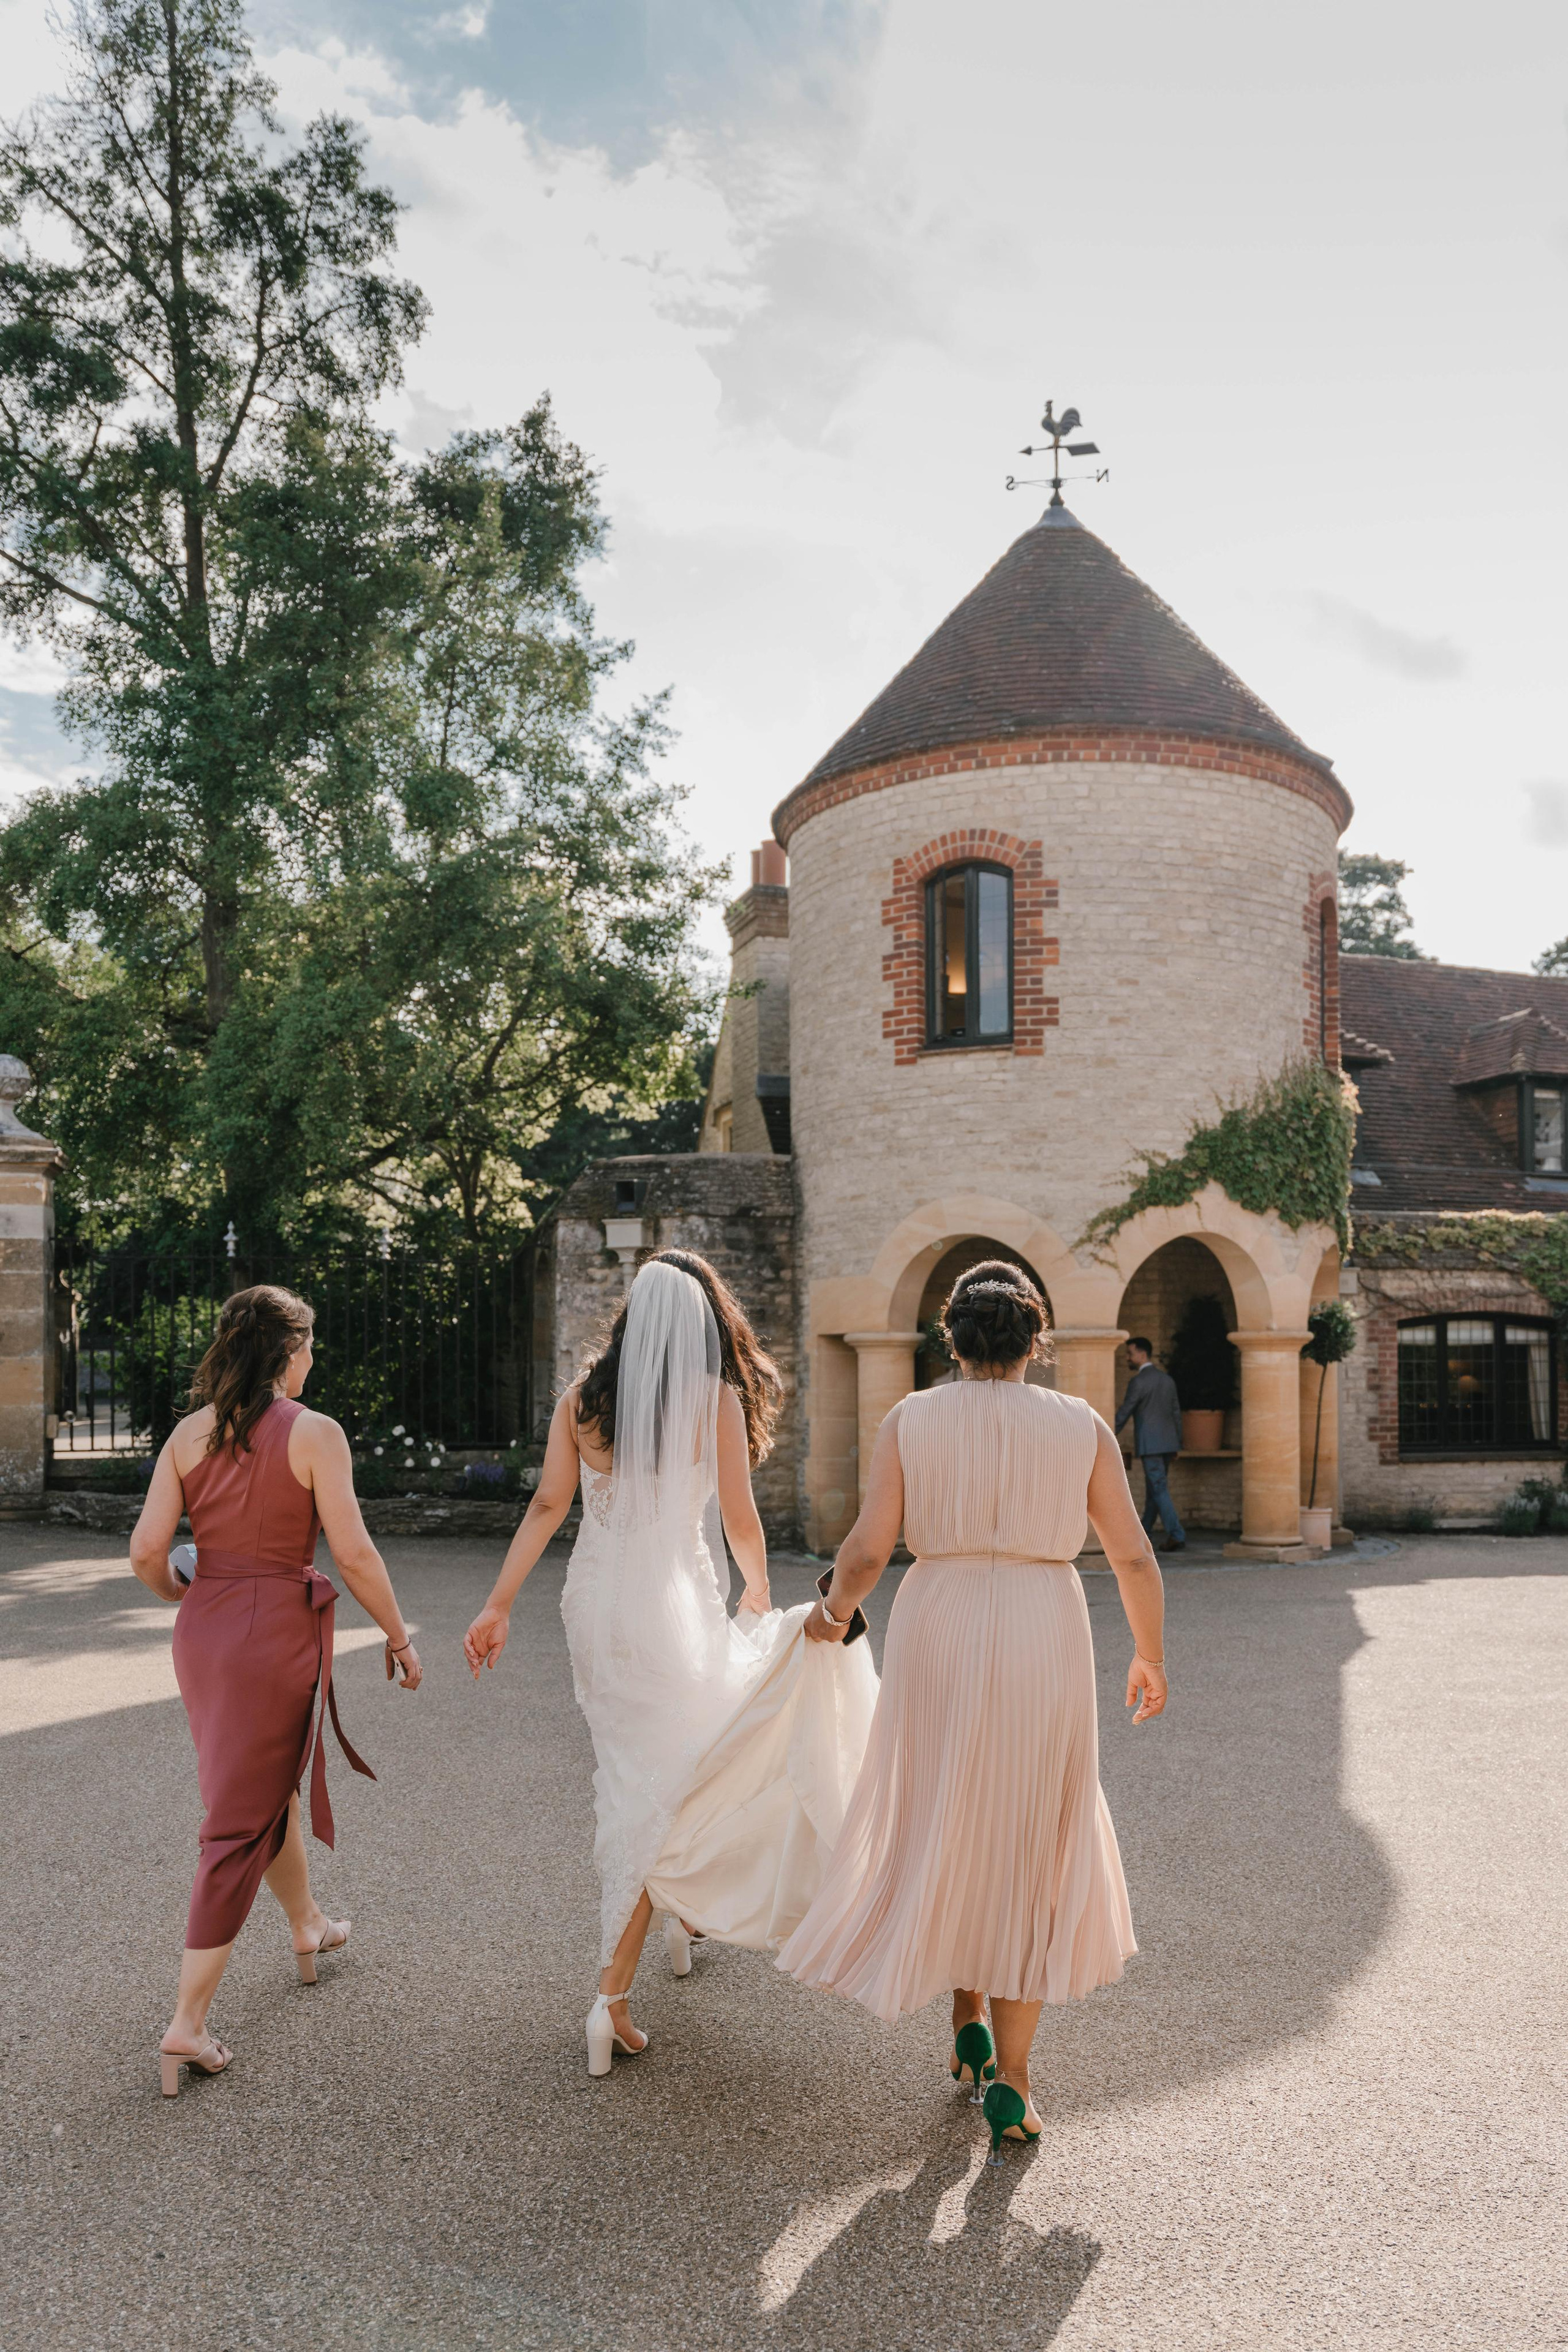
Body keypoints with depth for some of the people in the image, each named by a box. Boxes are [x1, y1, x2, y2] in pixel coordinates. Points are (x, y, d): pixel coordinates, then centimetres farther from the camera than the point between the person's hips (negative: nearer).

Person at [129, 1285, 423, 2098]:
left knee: (270, 1785, 26)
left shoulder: (189, 1433, 1)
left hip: (204, 1628, 6)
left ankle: (309, 1927, 47)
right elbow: (353, 1552, -15)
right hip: (279, 1629, -6)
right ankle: (187, 2023, 4)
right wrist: (398, 1636, -3)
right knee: (243, 1822, 3)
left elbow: (146, 1552, -3)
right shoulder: (315, 1433, -13)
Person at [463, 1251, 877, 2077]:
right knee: (651, 1790, 2)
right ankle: (611, 1996, 2)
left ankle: (679, 1911, 40)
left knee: (633, 1769, 23)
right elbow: (740, 1520, -5)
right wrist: (759, 1592, 14)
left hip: (594, 1598, 5)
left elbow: (547, 1504, -1)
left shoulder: (583, 1395, 2)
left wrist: (498, 1604, 2)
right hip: (672, 1602, -5)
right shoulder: (714, 1396, -8)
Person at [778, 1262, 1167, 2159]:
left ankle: (969, 2023, 27)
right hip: (1044, 1646, 0)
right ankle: (1010, 2080, 12)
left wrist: (835, 1610, 16)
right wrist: (1152, 1657, 17)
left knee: (944, 1835, 23)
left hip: (938, 1645, 0)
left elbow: (866, 1551, -5)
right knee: (1030, 1852, 13)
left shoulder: (909, 1421, -1)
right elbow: (1135, 1557, 2)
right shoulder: (1081, 1426, 1)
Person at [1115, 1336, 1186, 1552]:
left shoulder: (1138, 1382, -12)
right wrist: (1176, 1445, 21)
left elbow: (1123, 1414, -10)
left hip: (1149, 1444, -7)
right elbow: (1176, 1413, 15)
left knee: (1160, 1489, -6)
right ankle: (1142, 1534, 22)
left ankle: (1177, 1536, -12)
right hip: (1168, 1442, 7)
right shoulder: (1167, 1379, 11)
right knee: (1153, 1488, 14)